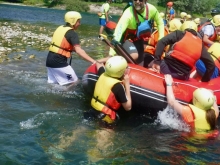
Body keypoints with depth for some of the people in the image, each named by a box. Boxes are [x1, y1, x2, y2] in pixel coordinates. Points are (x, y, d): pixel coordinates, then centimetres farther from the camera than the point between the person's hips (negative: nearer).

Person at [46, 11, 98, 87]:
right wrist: (93, 61, -29)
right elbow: (78, 51, -24)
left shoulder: (60, 28, 13)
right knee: (74, 82, 1)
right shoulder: (72, 33, -12)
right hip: (59, 62, -9)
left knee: (52, 83, 19)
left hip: (50, 59, 9)